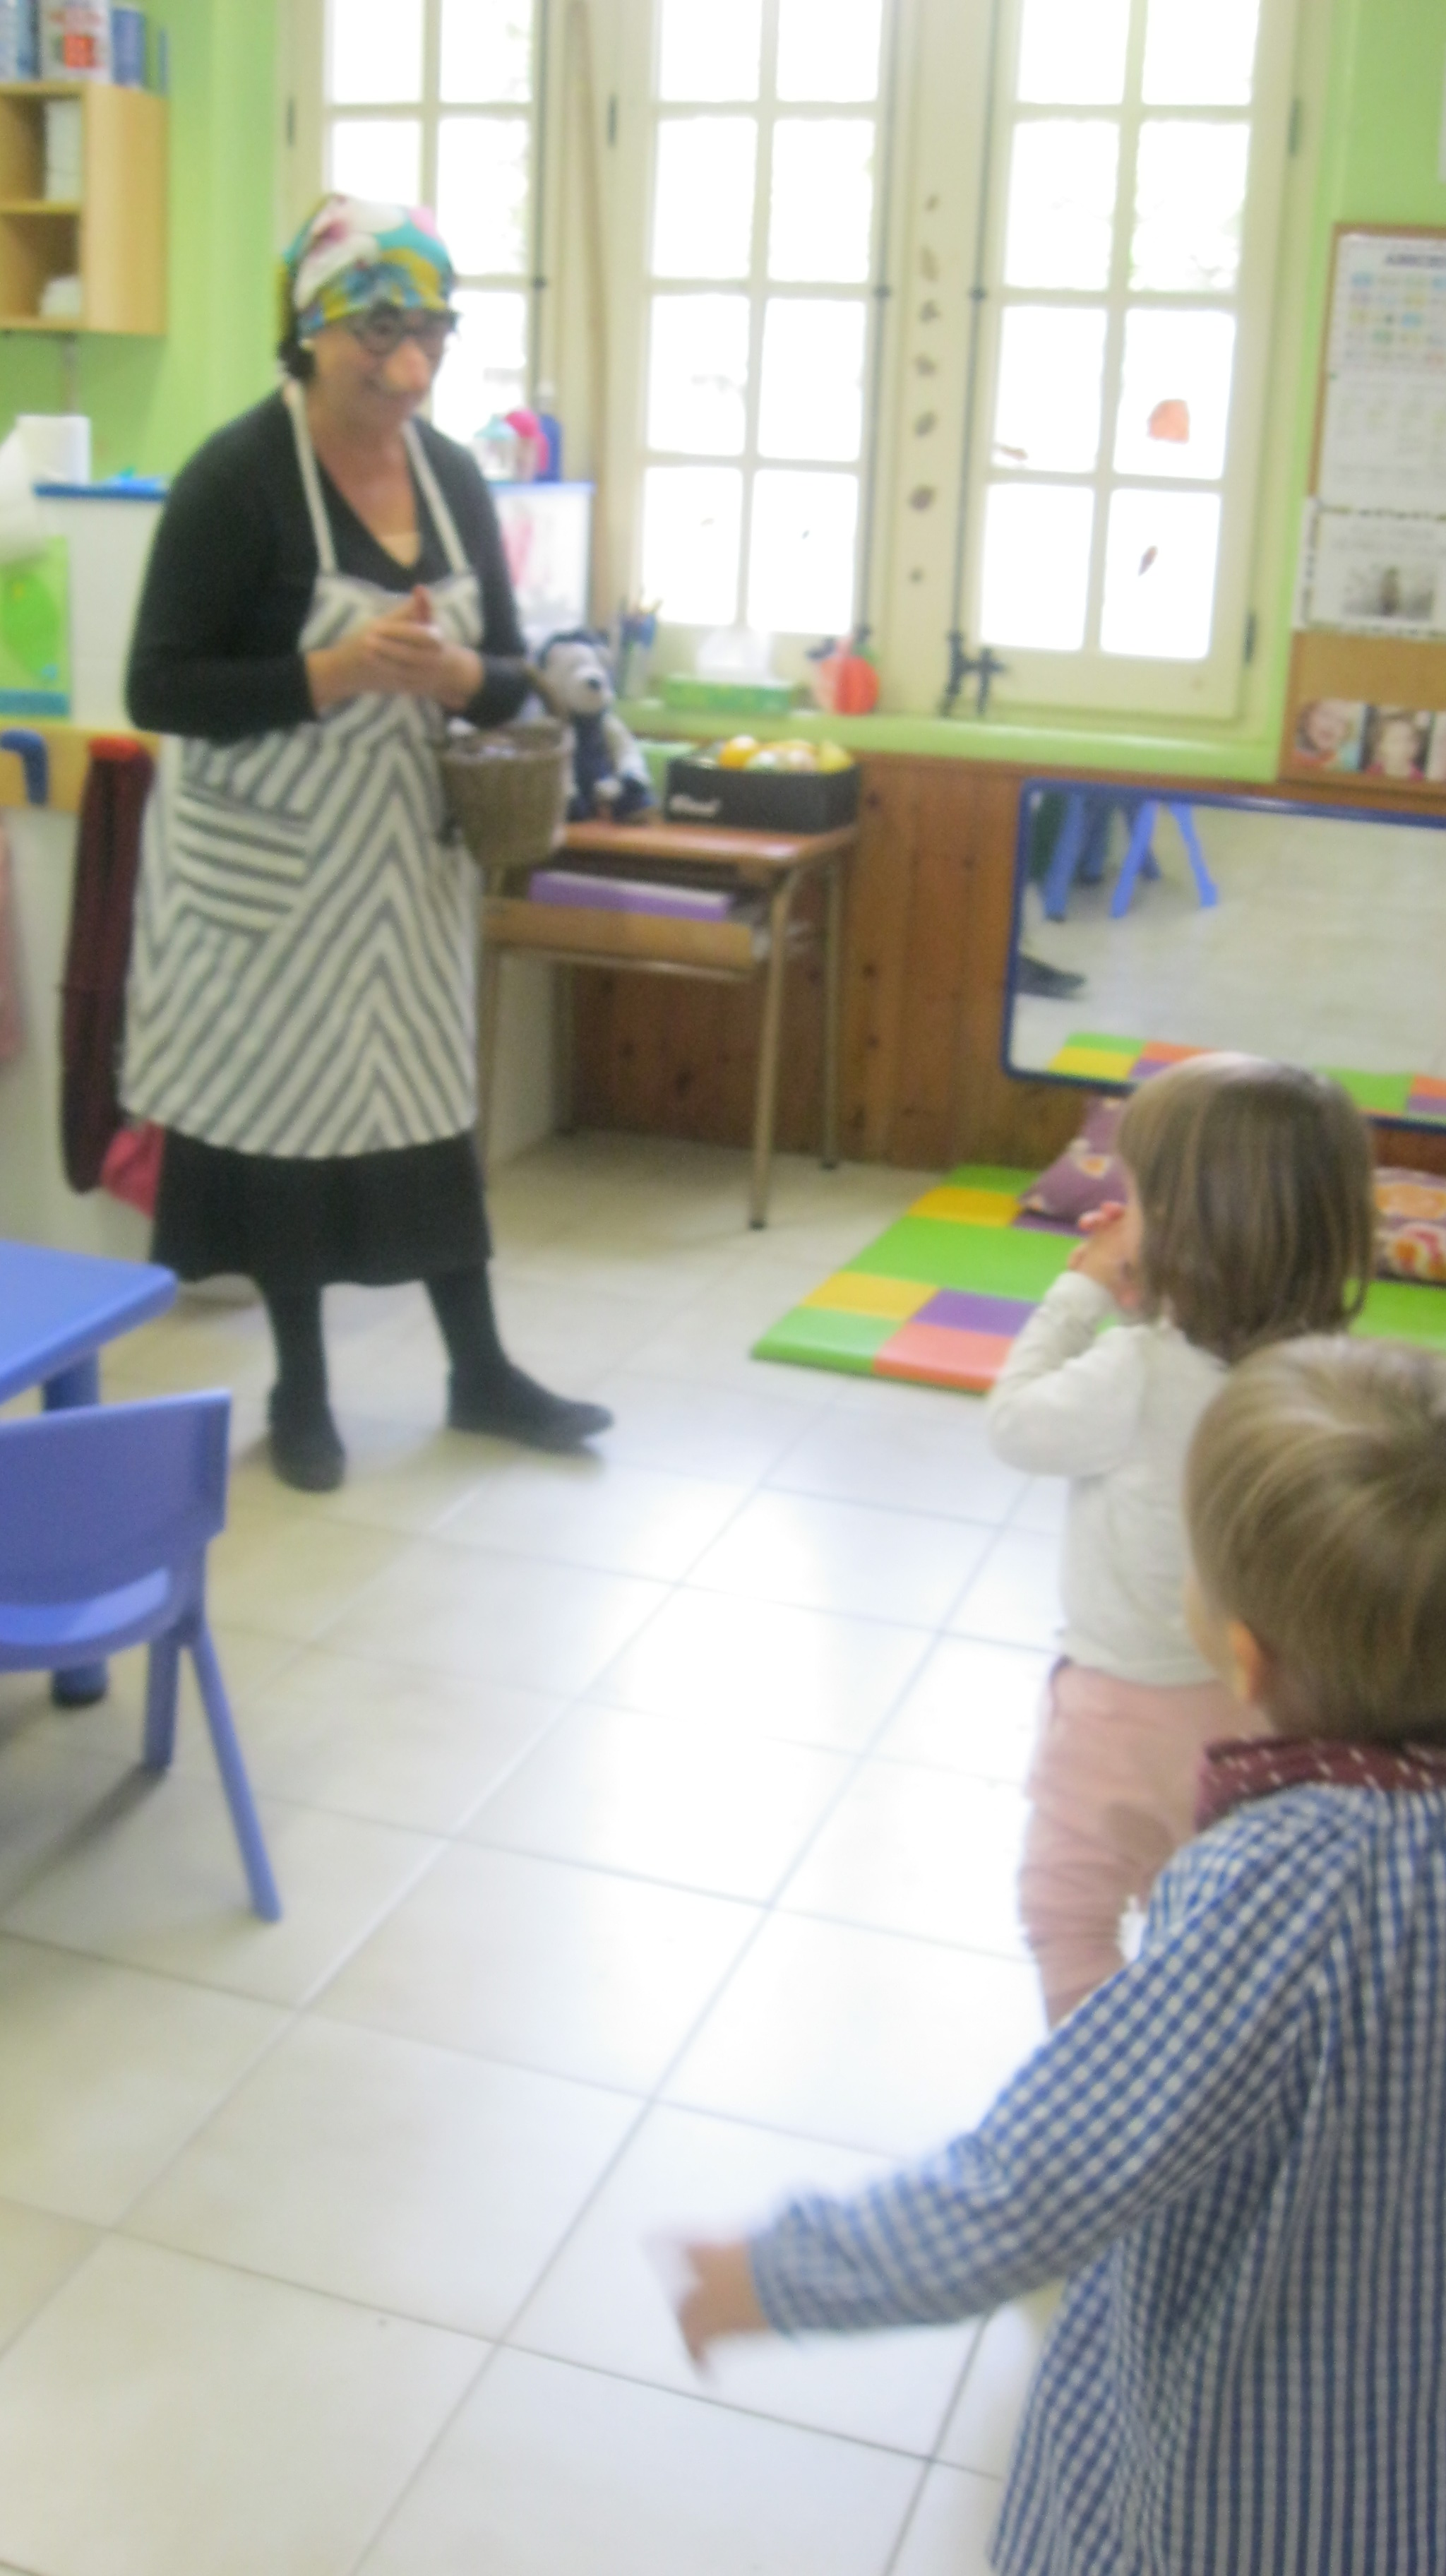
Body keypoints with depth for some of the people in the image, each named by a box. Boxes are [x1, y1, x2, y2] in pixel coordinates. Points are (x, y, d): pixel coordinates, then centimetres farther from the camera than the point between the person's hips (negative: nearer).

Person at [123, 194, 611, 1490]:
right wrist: (336, 670, -27)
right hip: (266, 867, -5)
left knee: (430, 1100, 12)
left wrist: (458, 675, -17)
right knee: (283, 1109, 7)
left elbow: (510, 672, 7)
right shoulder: (237, 477, -15)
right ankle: (300, 1390, 23)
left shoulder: (455, 476, 2)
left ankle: (481, 1370, 26)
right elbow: (159, 689, -17)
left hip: (407, 855, 5)